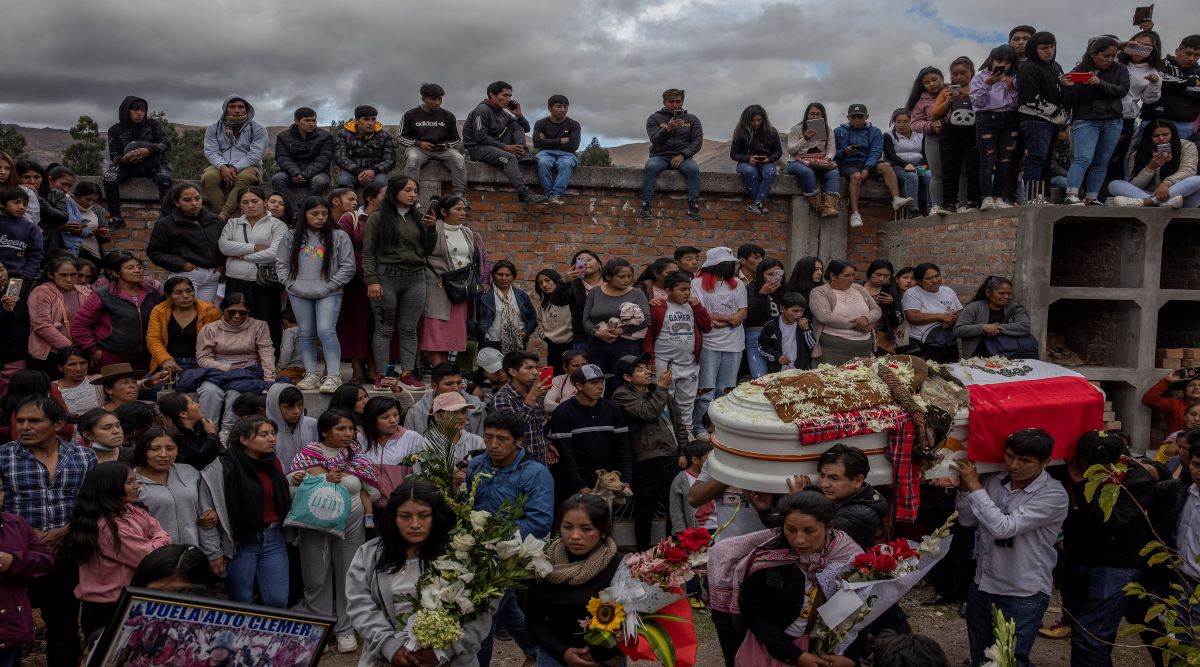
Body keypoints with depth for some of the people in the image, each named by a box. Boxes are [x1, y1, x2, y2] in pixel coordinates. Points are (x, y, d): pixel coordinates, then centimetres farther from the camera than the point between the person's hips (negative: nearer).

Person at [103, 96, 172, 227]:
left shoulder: (153, 123, -1)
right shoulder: (115, 130, 1)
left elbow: (167, 143, -9)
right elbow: (114, 156, 0)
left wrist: (149, 150, -29)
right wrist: (123, 159, -26)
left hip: (153, 164, -1)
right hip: (127, 166, 1)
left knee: (164, 178, -36)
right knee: (109, 178, -29)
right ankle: (115, 217, -23)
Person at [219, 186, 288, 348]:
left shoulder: (277, 225, 4)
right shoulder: (233, 223, 17)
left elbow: (275, 253, -11)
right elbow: (224, 245, -2)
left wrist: (243, 256, -4)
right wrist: (255, 248, -9)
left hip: (264, 284, -3)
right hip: (235, 282, 3)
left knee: (266, 328, -2)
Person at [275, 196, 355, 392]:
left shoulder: (339, 236, 2)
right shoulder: (291, 237, 9)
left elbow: (348, 266, 0)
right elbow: (281, 264, 13)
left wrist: (330, 286, -7)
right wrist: (290, 283, -1)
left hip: (329, 294, -3)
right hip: (299, 295, 3)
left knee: (326, 331, -15)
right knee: (306, 334, 7)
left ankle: (334, 376, -14)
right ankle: (311, 375, 14)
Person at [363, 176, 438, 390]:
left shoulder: (418, 218, 12)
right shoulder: (378, 218, 0)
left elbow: (428, 251, 14)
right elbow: (368, 252, -2)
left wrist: (432, 228, -2)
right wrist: (371, 280, -11)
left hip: (415, 278, 4)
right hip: (387, 276, -4)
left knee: (409, 329, 5)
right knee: (384, 329, 0)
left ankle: (407, 374, 10)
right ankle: (382, 376, 5)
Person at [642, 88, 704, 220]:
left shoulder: (692, 120, 11)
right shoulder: (654, 119, 6)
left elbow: (697, 142, 4)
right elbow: (655, 140, -8)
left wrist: (682, 155, -13)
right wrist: (668, 129, -28)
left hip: (682, 157, 1)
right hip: (660, 156, -1)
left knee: (693, 169, -32)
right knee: (651, 166, -34)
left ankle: (694, 206, -30)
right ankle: (646, 205, -33)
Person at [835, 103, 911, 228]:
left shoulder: (875, 132, 13)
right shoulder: (838, 131, 11)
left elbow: (875, 153, -2)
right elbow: (833, 155, 5)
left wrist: (867, 169, -19)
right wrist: (844, 152, -17)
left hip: (868, 163, 2)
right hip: (847, 164, -2)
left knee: (885, 166, -27)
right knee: (856, 176, -35)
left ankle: (896, 199, -41)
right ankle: (854, 213, -41)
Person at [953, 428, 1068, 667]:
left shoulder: (1054, 496, -19)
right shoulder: (995, 480, -3)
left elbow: (1004, 527, -27)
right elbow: (967, 520, 3)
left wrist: (975, 487, -20)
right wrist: (964, 487, -12)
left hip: (1023, 596, -6)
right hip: (982, 586, 6)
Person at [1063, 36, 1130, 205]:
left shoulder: (1119, 70, 7)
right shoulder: (1079, 71, -2)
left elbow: (1122, 90, -9)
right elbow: (1069, 104, -2)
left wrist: (1100, 83, -22)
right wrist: (1069, 87, -22)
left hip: (1112, 123, 4)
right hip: (1085, 121, -4)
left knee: (1101, 162, 3)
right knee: (1083, 159, -19)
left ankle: (1091, 198, 5)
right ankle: (1071, 196, -26)